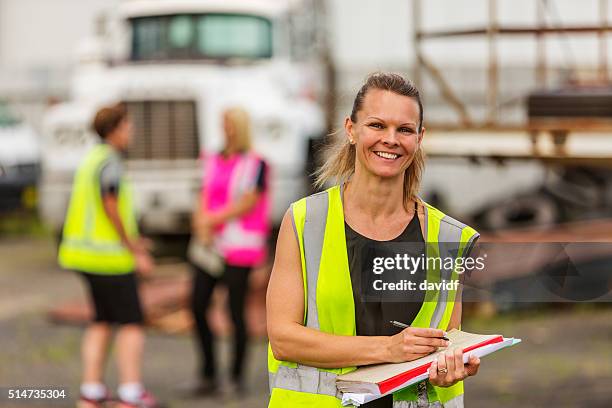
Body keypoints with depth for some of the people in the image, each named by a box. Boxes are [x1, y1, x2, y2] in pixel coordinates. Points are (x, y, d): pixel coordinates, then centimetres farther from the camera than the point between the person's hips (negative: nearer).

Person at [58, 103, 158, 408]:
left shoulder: (91, 160, 13)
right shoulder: (110, 163, -16)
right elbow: (112, 211, -20)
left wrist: (131, 241, 22)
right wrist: (136, 252, -13)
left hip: (87, 253, 9)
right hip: (110, 256, -9)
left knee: (102, 321, 15)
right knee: (131, 323, -1)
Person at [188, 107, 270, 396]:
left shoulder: (255, 164, -4)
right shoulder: (213, 161, 14)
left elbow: (248, 204, -11)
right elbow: (204, 199, 11)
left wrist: (211, 219, -10)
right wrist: (202, 227, -8)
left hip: (239, 248, -6)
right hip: (210, 245, 6)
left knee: (236, 311, -4)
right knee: (198, 307, 0)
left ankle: (238, 376, 8)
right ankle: (208, 376, 9)